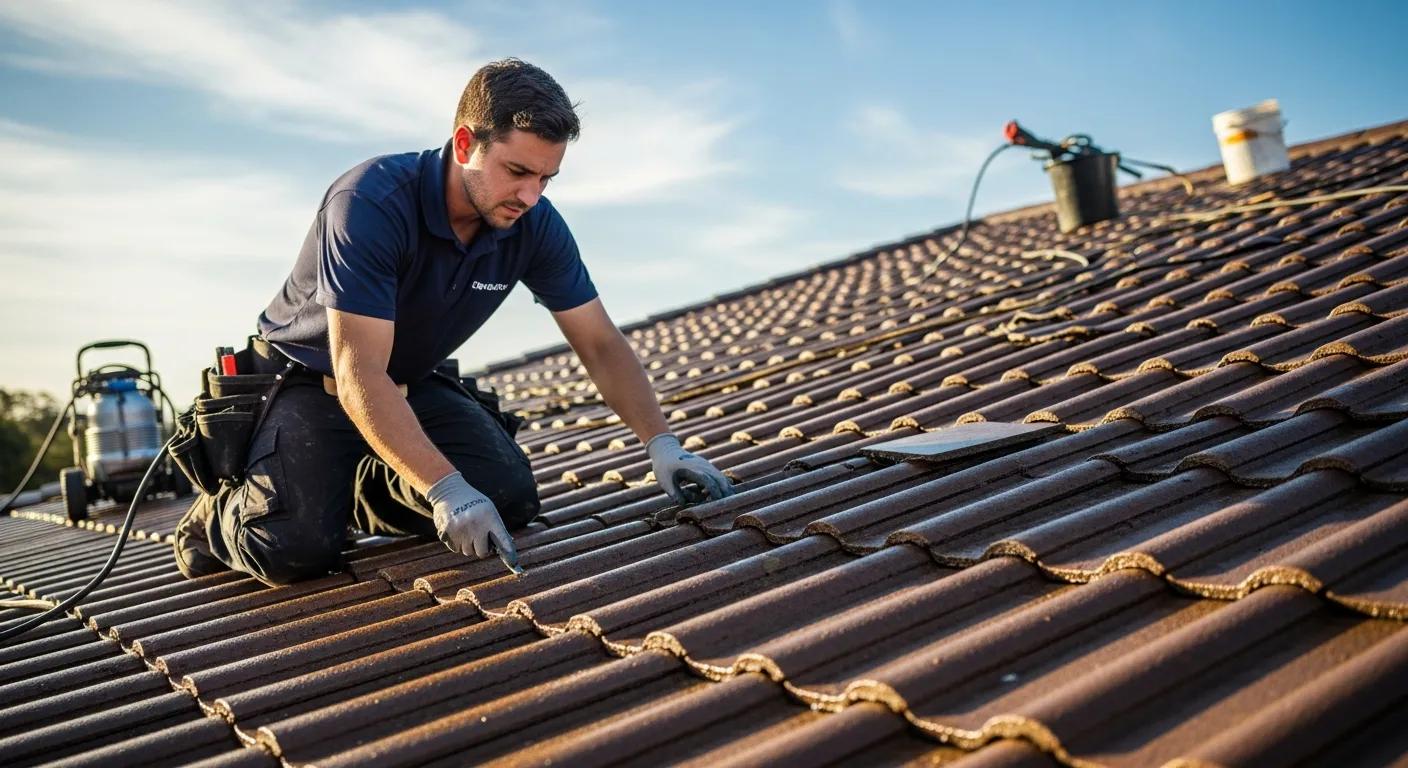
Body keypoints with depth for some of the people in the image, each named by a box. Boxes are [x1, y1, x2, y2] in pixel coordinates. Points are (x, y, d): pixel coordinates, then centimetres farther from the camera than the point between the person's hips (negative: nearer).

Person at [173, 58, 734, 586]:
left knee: (510, 496, -18)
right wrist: (446, 489, -44)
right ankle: (218, 518, 11)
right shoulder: (369, 203, -31)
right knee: (297, 548, -26)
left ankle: (348, 496, 7)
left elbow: (600, 344, -8)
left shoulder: (534, 225, -14)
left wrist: (661, 443, -22)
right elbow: (360, 376, -36)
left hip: (412, 386, 5)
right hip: (309, 382, -5)